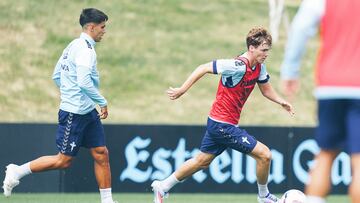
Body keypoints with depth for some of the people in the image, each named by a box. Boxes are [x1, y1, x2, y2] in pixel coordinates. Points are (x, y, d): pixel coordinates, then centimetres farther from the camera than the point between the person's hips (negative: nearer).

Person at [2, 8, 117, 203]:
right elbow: (84, 82, -28)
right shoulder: (85, 48, -17)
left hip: (88, 112, 10)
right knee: (64, 160, -3)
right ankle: (17, 172, 8)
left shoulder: (73, 46, 13)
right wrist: (103, 102, -19)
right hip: (74, 113, -10)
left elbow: (56, 75, 19)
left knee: (101, 154, 5)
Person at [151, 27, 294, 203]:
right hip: (223, 124, -10)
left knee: (202, 161, 22)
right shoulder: (237, 65, -24)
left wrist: (282, 102, -1)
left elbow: (266, 90, 17)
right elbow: (204, 68, -19)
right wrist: (182, 90, -17)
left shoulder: (259, 67, 3)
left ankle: (162, 187, 33)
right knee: (264, 154, -9)